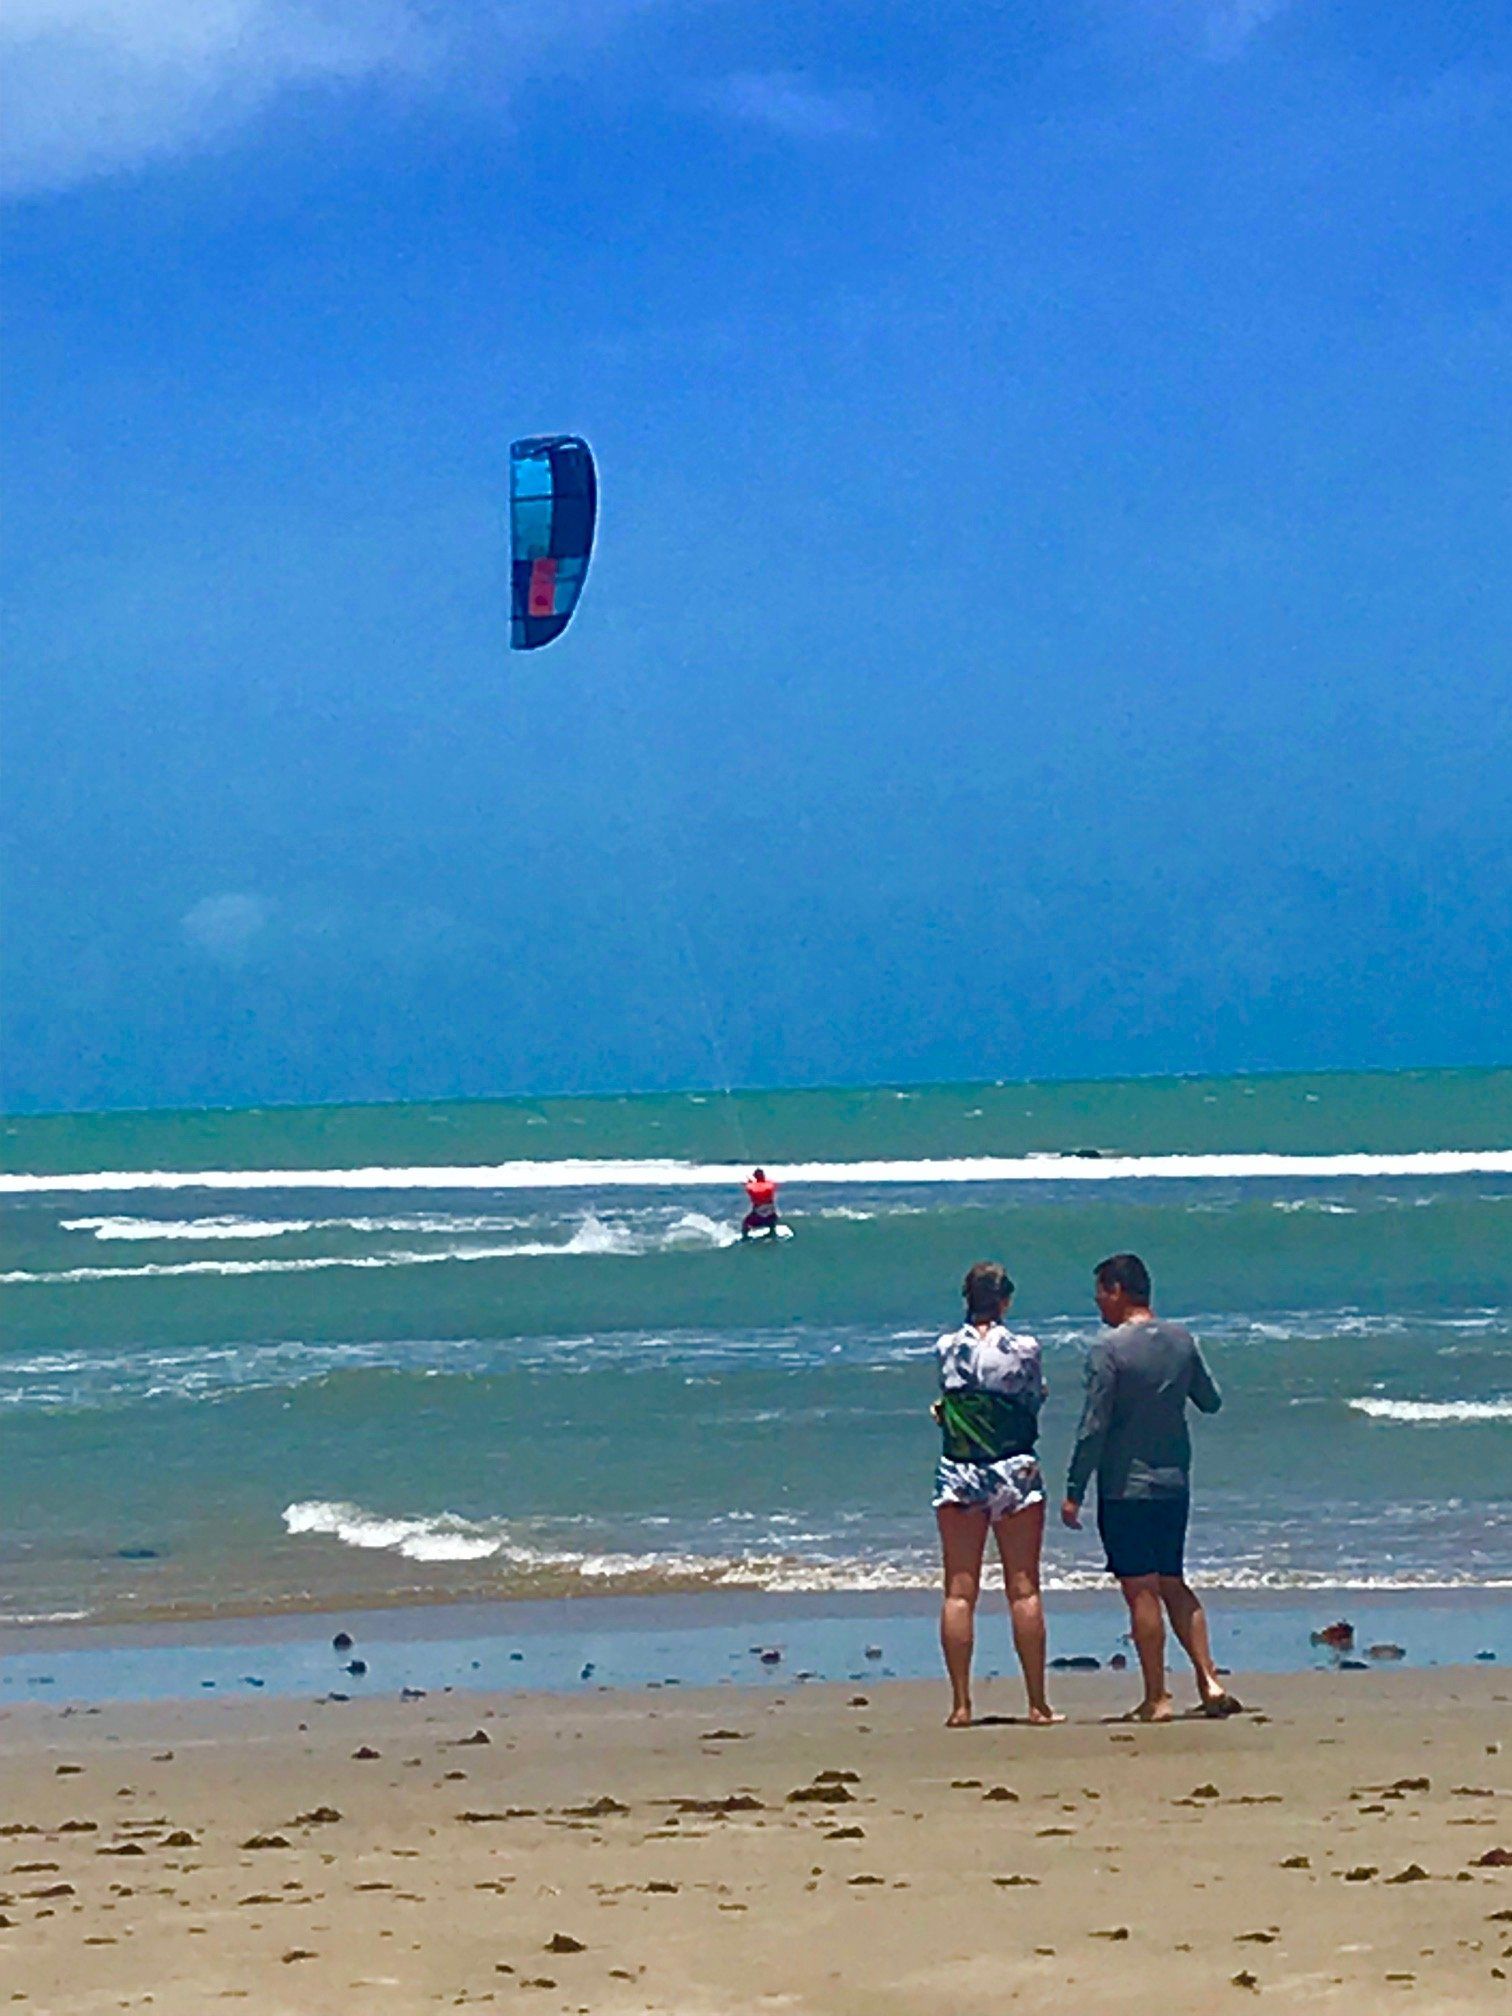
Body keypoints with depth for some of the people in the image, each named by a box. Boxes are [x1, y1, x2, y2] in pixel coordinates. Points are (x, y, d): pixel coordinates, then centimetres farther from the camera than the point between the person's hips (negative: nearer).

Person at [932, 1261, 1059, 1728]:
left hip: (958, 1474, 1)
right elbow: (1036, 1403, 5)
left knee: (959, 1592, 4)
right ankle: (1037, 1703, 4)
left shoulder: (946, 1348, -2)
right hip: (1015, 1471, -1)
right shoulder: (1023, 1350, -7)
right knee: (1024, 1589, 3)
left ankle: (961, 1704, 1)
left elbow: (947, 1402, 7)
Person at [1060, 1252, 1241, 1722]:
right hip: (1175, 1484, 6)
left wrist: (1074, 1492, -9)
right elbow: (1210, 1402, 16)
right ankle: (1209, 1681, 8)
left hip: (1125, 1487, -6)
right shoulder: (1182, 1341, 4)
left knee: (1141, 1591, -2)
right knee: (1173, 1584, 16)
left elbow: (1093, 1428, -15)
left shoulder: (1109, 1350, -13)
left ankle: (1156, 1699, 0)